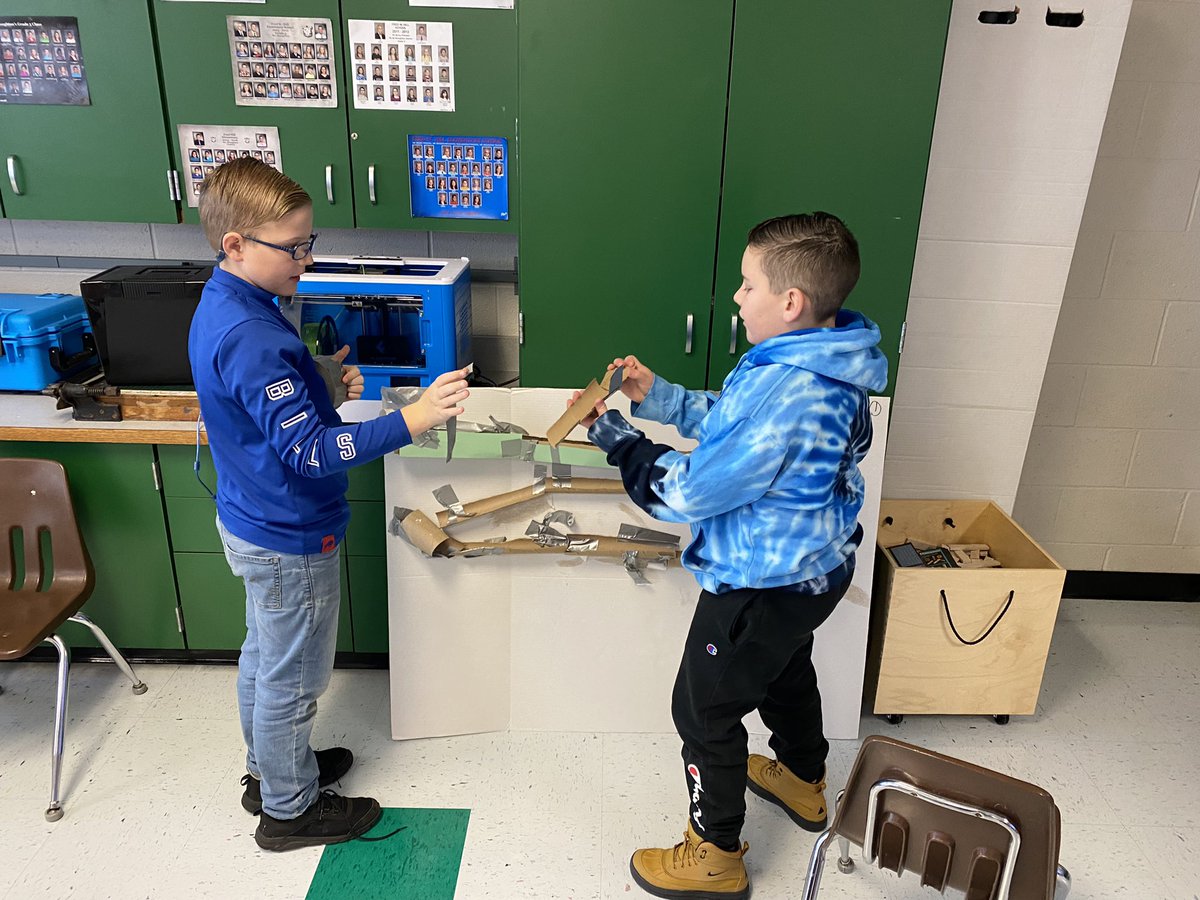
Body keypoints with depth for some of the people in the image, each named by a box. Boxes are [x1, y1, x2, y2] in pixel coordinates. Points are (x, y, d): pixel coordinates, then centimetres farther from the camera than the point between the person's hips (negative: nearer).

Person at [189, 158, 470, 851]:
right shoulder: (251, 339, -30)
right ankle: (289, 809, 31)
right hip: (290, 540, -10)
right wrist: (412, 421, -38)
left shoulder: (225, 307, 2)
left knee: (265, 656, 25)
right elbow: (309, 452, -32)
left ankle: (270, 767, 47)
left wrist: (325, 383, -1)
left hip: (253, 521, 10)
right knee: (293, 679, 9)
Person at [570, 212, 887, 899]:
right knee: (786, 672, 32)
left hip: (762, 589, -9)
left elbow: (684, 493, -27)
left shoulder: (780, 393, -35)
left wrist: (612, 432, -16)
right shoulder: (829, 366, -4)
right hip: (816, 568, 10)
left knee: (705, 711, 10)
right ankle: (804, 782, 58)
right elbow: (734, 424, 8)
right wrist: (658, 396, 1)